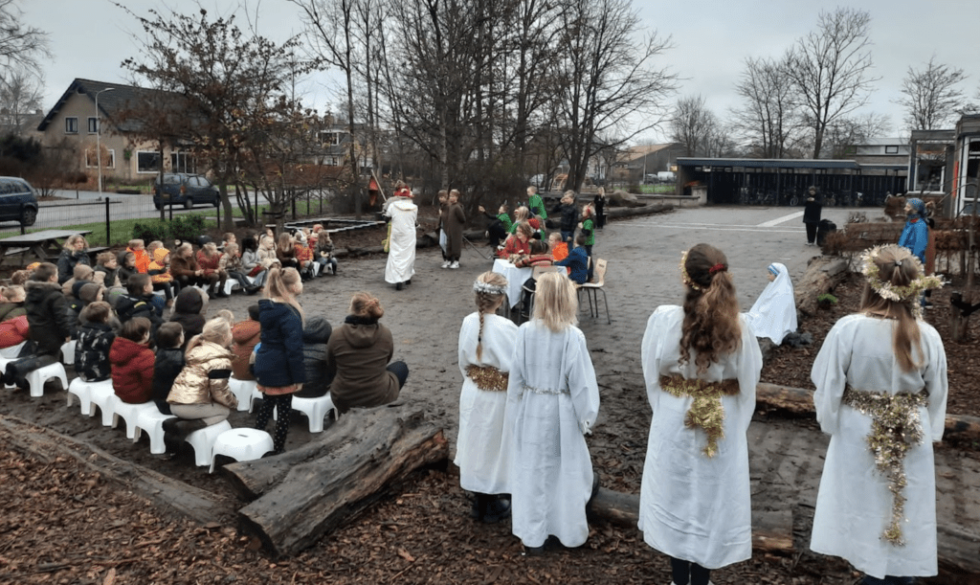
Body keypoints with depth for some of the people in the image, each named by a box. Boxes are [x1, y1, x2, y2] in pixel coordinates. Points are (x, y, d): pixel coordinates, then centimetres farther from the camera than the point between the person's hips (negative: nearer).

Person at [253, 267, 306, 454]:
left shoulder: (267, 307, 5)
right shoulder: (289, 313, -23)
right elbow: (294, 348, -24)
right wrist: (298, 376, -18)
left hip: (264, 364, 8)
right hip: (280, 369, -8)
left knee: (267, 404, 20)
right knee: (284, 410, 5)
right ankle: (278, 450, 13)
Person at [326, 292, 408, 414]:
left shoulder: (337, 335, -12)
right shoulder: (385, 334, -10)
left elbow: (331, 371, 3)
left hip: (343, 401, 2)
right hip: (379, 398, -2)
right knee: (401, 367, 26)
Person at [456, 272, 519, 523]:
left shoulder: (468, 322, -8)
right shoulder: (505, 327, -25)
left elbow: (463, 361, 4)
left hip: (472, 393, 5)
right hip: (498, 397, -5)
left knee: (477, 445, 18)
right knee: (495, 447, 13)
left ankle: (479, 503, 34)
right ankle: (493, 506, 28)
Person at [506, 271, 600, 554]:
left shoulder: (525, 331, -11)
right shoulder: (573, 336, -17)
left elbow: (516, 375, -4)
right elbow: (580, 381, -12)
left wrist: (515, 412, 8)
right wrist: (586, 417, 0)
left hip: (531, 410, 1)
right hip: (562, 412, -1)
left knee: (532, 472, 13)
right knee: (566, 471, 16)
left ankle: (532, 536, 22)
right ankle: (570, 531, 31)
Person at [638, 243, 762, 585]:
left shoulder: (664, 318, -18)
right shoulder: (738, 327, -15)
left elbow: (652, 374, -6)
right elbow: (748, 381, -4)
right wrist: (737, 424, 12)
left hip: (674, 424, -1)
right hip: (723, 427, 1)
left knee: (677, 496, 17)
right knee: (711, 499, 17)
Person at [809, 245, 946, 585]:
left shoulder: (848, 329, -21)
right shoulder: (929, 336, -12)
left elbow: (828, 386, -13)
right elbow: (936, 395, 0)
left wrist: (830, 422, 3)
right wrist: (928, 433, 16)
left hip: (860, 438, -1)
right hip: (912, 440, 2)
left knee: (867, 509, 18)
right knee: (903, 513, 18)